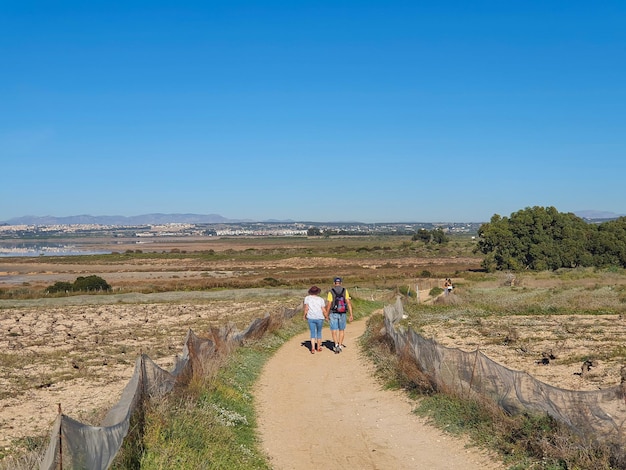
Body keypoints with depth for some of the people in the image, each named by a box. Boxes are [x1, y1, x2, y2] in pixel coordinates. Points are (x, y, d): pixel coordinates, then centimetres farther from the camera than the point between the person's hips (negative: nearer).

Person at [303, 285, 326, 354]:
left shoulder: (307, 298, 0)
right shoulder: (321, 299, 1)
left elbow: (306, 308, -6)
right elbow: (324, 310, -3)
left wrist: (305, 316, 9)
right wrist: (326, 316, 13)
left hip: (311, 318, 0)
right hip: (320, 318, 0)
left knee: (312, 333, 6)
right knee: (319, 332, 17)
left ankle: (313, 348, -10)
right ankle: (318, 347, 26)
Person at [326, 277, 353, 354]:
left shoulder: (331, 292, -7)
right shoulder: (345, 291, -1)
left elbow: (329, 305, -9)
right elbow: (349, 303, -8)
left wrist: (327, 315, 3)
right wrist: (351, 315, -6)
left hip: (333, 314, -2)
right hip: (342, 314, 2)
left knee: (334, 331, 3)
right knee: (341, 330, 19)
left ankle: (336, 345, -16)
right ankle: (340, 346, 19)